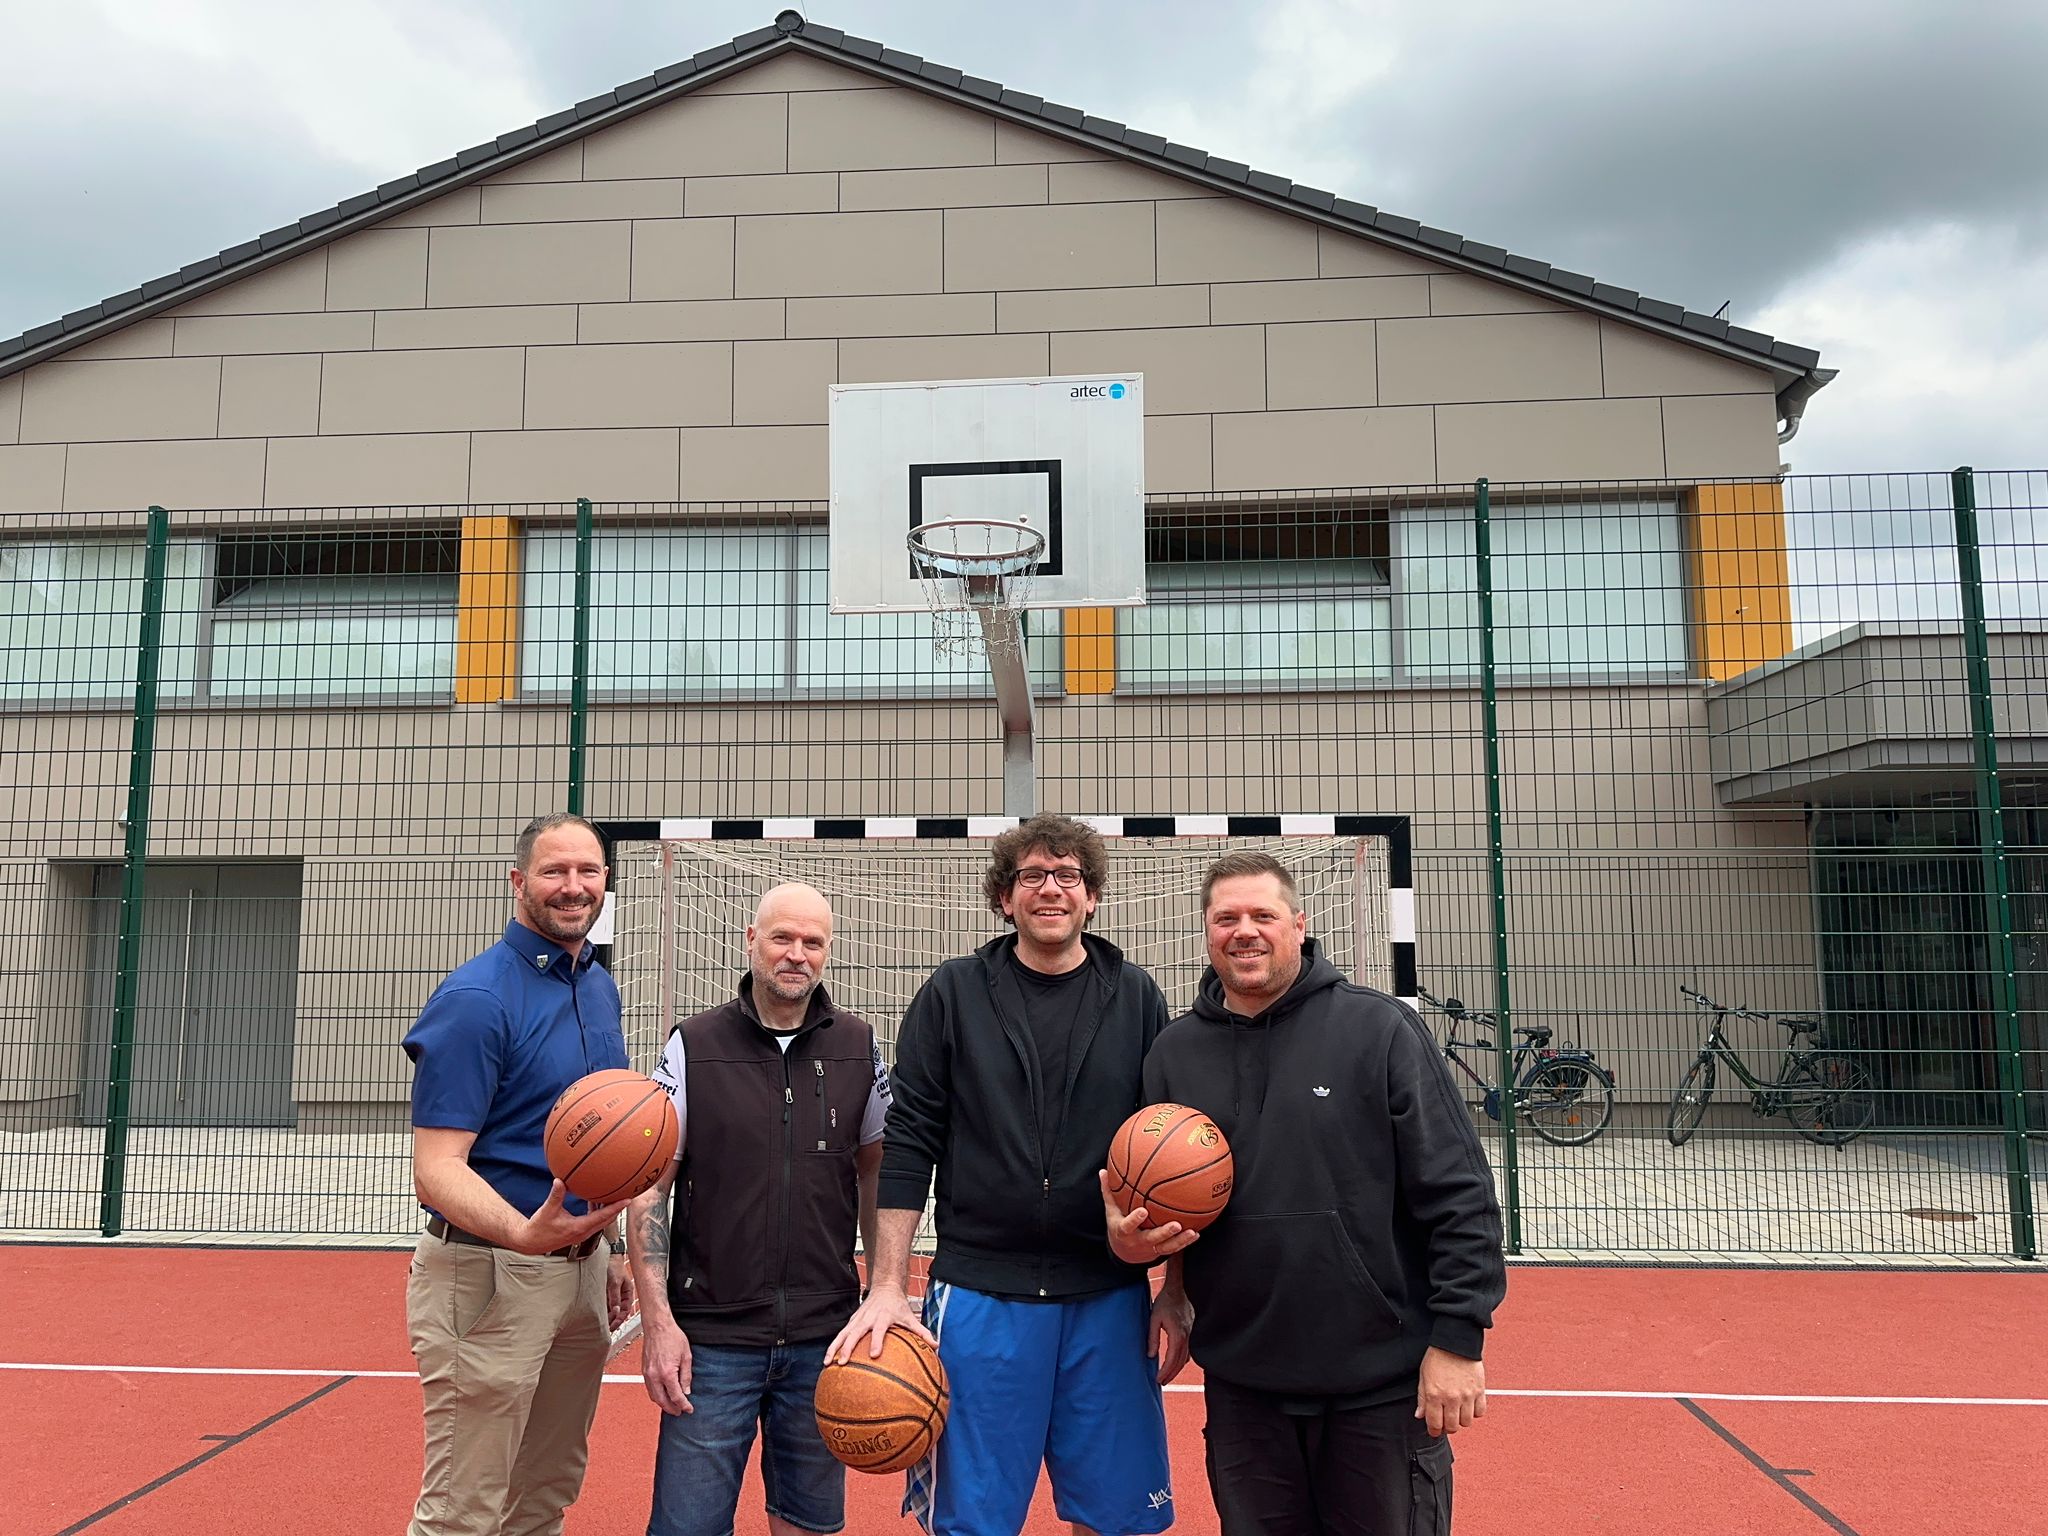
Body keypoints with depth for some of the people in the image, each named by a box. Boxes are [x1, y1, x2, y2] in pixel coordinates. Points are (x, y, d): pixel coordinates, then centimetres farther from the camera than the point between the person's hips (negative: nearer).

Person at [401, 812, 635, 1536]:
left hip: (582, 1270, 8)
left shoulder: (601, 988, 7)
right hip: (489, 1277, -7)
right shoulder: (475, 998, -17)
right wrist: (524, 1233, -38)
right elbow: (436, 1168, -22)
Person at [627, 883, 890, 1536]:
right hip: (711, 1337, -2)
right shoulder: (693, 1046, -4)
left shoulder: (857, 1046, 2)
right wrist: (658, 1320, -9)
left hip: (825, 1335, 2)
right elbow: (649, 1190, -2)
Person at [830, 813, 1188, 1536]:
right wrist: (888, 1287, -6)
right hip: (979, 1294, -1)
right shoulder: (953, 993, 1)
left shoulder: (1136, 998, 3)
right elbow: (909, 1144, 0)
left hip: (1111, 1297, 1)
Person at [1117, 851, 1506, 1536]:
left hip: (1385, 1382, -3)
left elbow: (1459, 1194, -9)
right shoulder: (1173, 1053, 3)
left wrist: (1458, 1337, -12)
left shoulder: (1379, 1029, -8)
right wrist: (1130, 1228, -9)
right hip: (1240, 1383, 3)